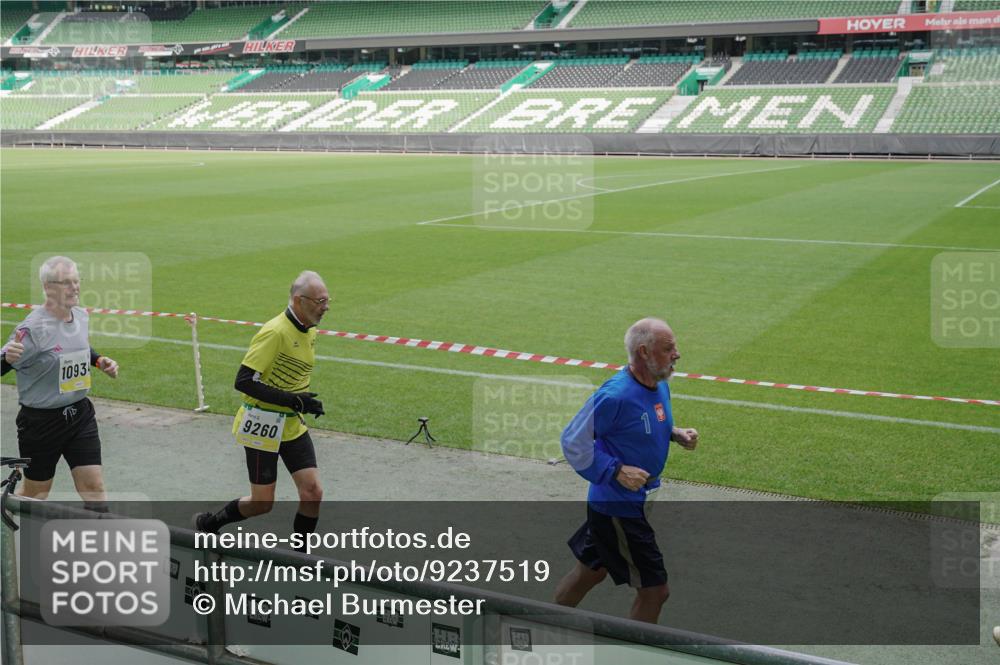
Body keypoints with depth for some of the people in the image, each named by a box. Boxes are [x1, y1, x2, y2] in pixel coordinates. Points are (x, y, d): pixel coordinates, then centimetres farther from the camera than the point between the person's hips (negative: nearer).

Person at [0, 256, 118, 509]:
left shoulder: (81, 316, 1)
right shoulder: (34, 327, -20)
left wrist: (100, 361, 5)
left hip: (80, 415, 5)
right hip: (41, 421, -5)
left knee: (94, 486, 0)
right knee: (35, 494, 11)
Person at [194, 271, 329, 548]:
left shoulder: (310, 332, 6)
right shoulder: (275, 332, -21)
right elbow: (243, 381, -25)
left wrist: (306, 402, 8)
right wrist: (292, 400, -25)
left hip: (293, 426, 7)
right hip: (261, 428, -7)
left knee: (312, 493, -3)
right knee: (262, 503, 1)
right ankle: (208, 523, 28)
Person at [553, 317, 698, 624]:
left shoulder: (660, 386, 2)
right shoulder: (615, 395, -26)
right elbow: (573, 442, -19)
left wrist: (675, 434, 1)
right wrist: (617, 471, -24)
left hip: (638, 500, 9)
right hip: (619, 508, -9)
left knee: (590, 571, 24)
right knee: (655, 590, -3)